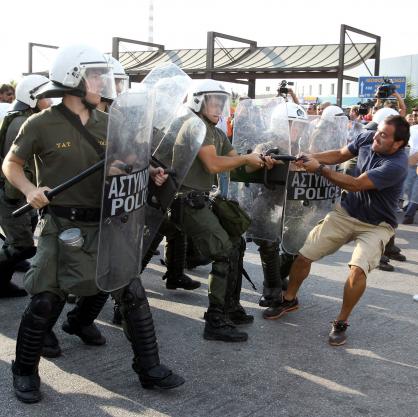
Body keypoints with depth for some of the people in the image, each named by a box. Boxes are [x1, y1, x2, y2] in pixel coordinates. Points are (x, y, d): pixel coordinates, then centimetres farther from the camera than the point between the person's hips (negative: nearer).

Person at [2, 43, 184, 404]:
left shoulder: (107, 123, 6)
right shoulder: (42, 124, -7)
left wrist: (150, 173, -2)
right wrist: (30, 189, -15)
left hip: (104, 223, 4)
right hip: (62, 225, -4)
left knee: (132, 293, 4)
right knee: (46, 300, -1)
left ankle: (150, 369, 23)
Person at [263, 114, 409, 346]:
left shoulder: (396, 165, -29)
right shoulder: (368, 138, -11)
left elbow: (355, 185, -29)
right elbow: (340, 155, 4)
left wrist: (320, 168, -23)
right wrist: (310, 157, -11)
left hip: (376, 225, -5)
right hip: (346, 213, 6)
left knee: (358, 269, -29)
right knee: (303, 256, 1)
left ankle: (341, 323, -6)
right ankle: (289, 300, 26)